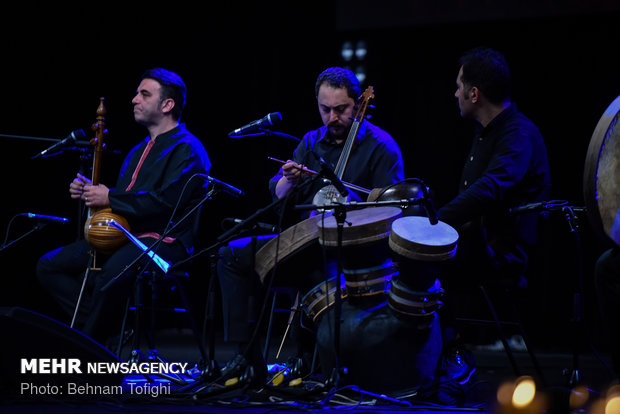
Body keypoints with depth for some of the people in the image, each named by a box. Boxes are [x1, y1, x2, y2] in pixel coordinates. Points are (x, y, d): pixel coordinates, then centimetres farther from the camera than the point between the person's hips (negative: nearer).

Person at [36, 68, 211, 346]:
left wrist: (110, 198, -16)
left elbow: (166, 200, -21)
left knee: (114, 270, -39)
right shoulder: (139, 151, 23)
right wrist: (90, 192, 9)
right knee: (49, 266, 2)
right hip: (121, 237, 10)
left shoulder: (187, 150, -7)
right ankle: (105, 325, -7)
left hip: (164, 242, -10)